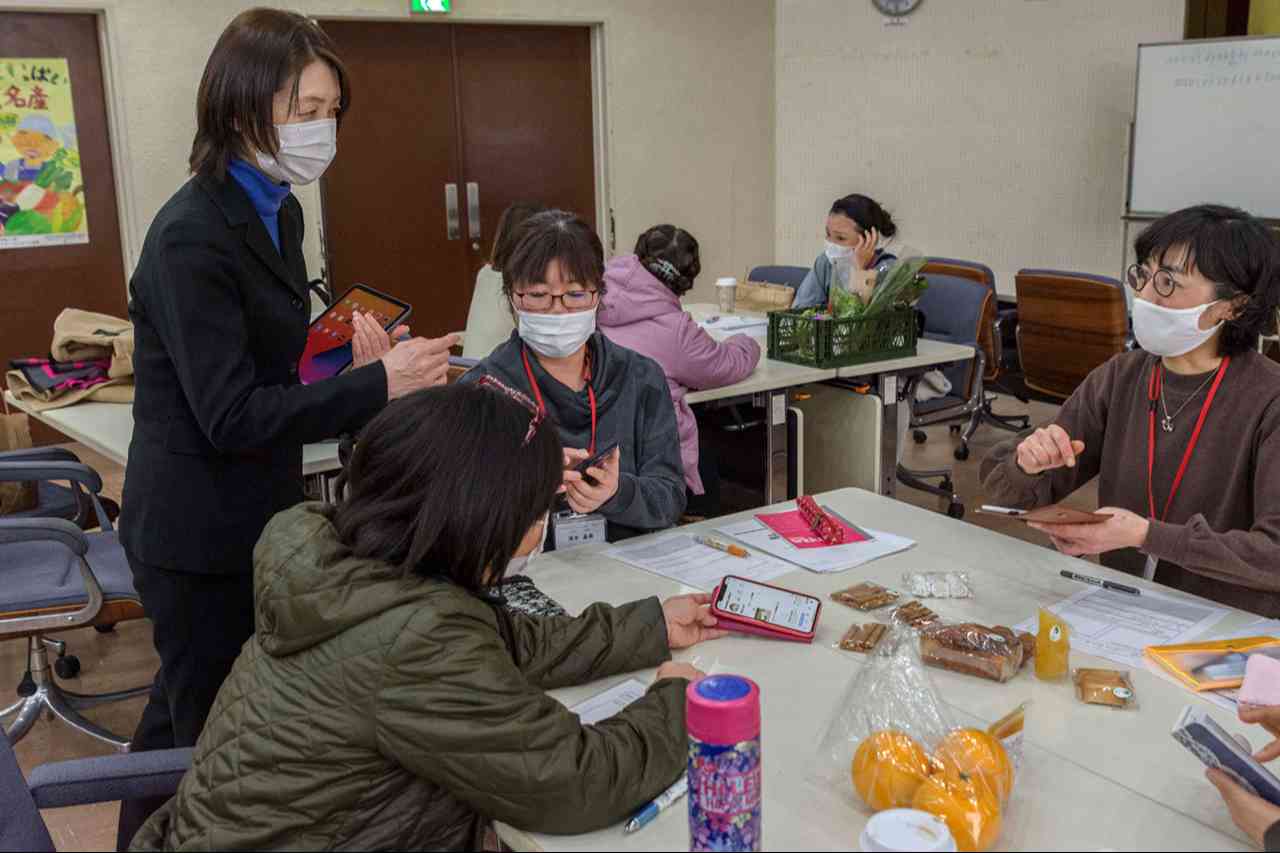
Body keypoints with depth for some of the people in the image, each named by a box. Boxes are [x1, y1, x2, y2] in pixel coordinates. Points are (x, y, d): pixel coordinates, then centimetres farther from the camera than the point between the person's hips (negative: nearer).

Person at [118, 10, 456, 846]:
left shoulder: (277, 212, 6)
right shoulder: (192, 236, -21)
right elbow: (231, 416, -23)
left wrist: (348, 360, -4)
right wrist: (377, 385, -26)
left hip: (251, 515, 9)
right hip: (200, 533, -9)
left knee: (182, 709, 25)